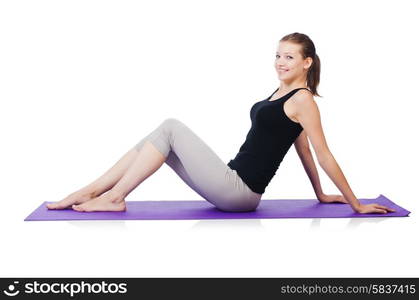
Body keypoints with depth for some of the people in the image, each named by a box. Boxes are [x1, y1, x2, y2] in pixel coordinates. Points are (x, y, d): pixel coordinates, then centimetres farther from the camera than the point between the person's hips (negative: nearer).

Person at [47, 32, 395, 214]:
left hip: (240, 192, -9)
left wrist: (357, 204, -8)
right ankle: (90, 193, 1)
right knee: (163, 136, 3)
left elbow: (325, 156, -9)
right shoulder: (280, 92, 18)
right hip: (233, 185, 9)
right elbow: (303, 150, 23)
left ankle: (115, 198, -9)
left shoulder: (302, 100, -10)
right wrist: (320, 195, 29)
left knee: (171, 128, -13)